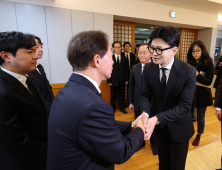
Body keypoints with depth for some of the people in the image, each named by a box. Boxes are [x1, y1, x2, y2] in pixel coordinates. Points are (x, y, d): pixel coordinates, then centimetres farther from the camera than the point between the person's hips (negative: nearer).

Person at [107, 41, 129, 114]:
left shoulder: (124, 58, 7)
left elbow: (126, 70, 7)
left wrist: (126, 79, 1)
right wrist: (109, 81, -9)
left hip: (122, 80, 2)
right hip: (113, 80, -2)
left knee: (122, 95, 12)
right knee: (113, 96, 9)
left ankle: (122, 108, 27)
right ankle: (113, 109, 24)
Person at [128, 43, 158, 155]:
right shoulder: (134, 68, -1)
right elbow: (131, 86, 3)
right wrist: (131, 102, 4)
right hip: (138, 102, 4)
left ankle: (154, 143, 44)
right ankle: (140, 142, 46)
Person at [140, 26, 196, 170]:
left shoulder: (189, 72, -24)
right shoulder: (149, 68, -13)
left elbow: (184, 106, -24)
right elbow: (145, 95, -8)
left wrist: (157, 118, -35)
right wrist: (146, 115, -27)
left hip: (179, 126, -2)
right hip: (158, 125, 3)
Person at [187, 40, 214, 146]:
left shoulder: (208, 63, -9)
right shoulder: (189, 63, -1)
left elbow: (209, 82, -15)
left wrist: (197, 75, -30)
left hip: (202, 95, -2)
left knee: (200, 118, 12)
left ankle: (198, 136, 36)